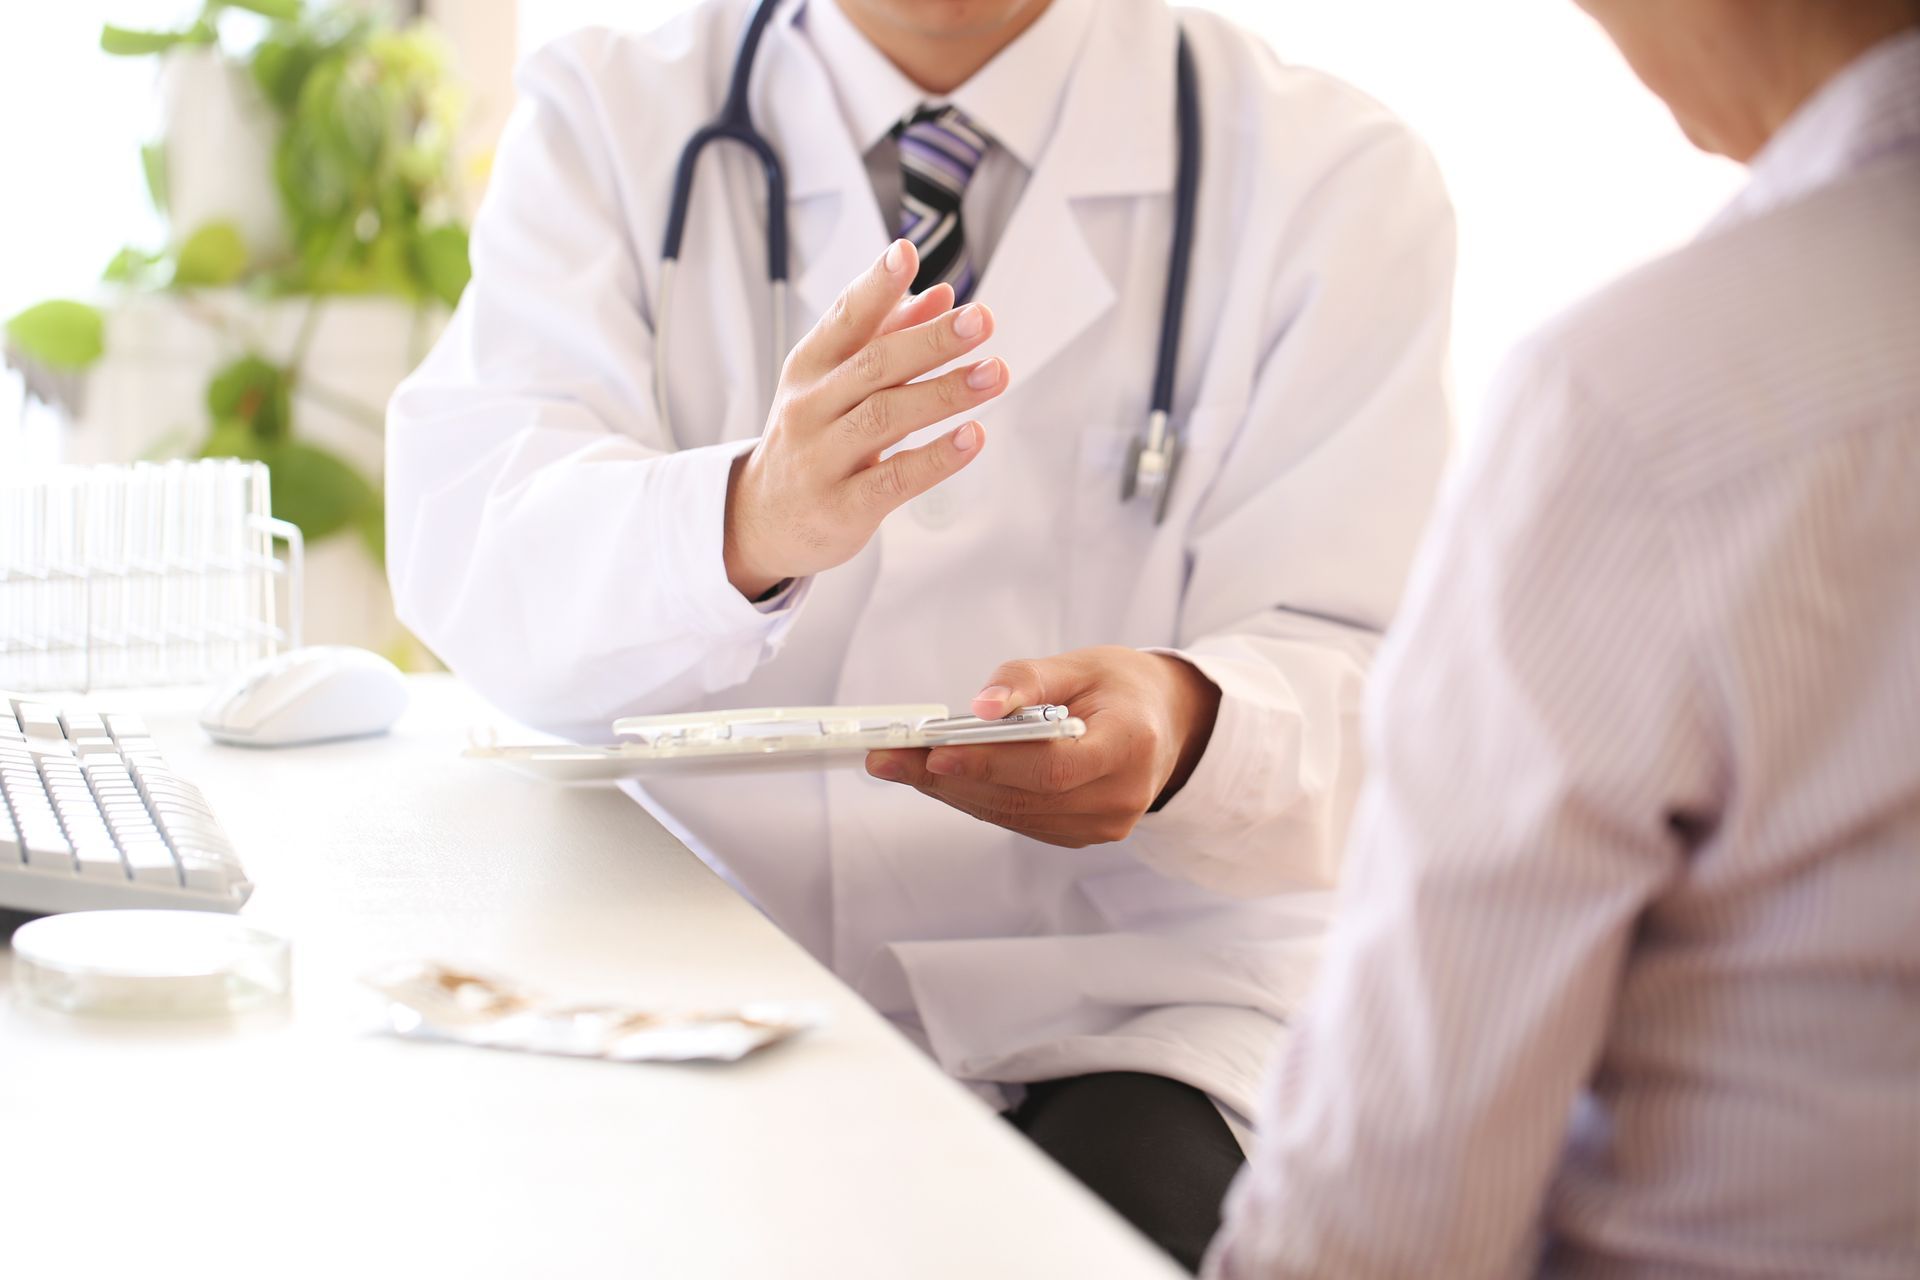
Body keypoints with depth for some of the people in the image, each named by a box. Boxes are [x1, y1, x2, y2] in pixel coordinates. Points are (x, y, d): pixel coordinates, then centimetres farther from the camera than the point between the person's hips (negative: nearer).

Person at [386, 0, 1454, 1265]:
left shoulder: (1331, 175, 2)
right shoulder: (606, 120, 5)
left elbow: (1366, 687, -5)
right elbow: (462, 558, -10)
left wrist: (1180, 728, -29)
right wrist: (748, 521, -32)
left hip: (1129, 1004, -1)